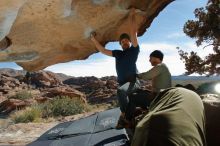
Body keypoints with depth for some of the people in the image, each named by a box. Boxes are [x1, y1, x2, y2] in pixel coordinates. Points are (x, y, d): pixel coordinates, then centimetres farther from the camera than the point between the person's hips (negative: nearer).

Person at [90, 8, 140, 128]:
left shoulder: (134, 50, 3)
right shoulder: (118, 53, 17)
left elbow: (133, 33, -6)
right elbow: (103, 51, 18)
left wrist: (132, 16, -3)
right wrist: (94, 40, 14)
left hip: (133, 81, -6)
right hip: (122, 83, 7)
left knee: (121, 90, -34)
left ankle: (124, 114, -17)